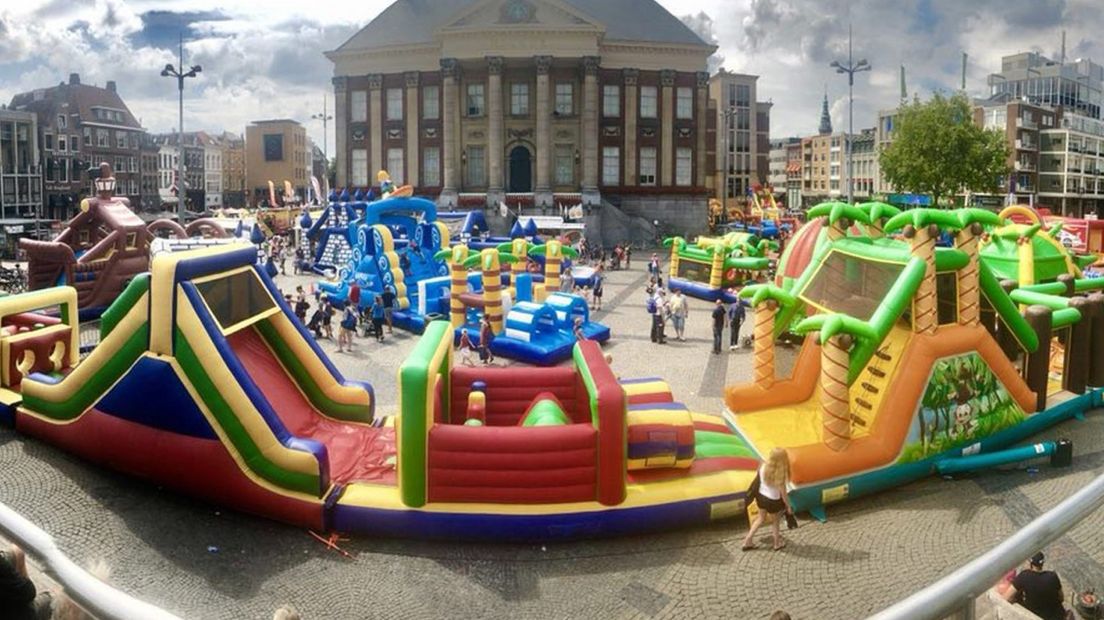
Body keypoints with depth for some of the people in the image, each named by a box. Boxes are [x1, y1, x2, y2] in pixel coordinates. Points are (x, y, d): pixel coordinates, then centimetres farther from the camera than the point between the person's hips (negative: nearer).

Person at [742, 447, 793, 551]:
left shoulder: (763, 467, -16)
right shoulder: (780, 475, -31)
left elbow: (757, 482, -1)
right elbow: (783, 493, -20)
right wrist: (788, 506, -4)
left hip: (761, 496, 5)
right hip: (772, 501, -5)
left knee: (761, 518, 28)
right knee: (775, 521, 23)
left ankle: (748, 541, 33)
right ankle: (777, 543, 45)